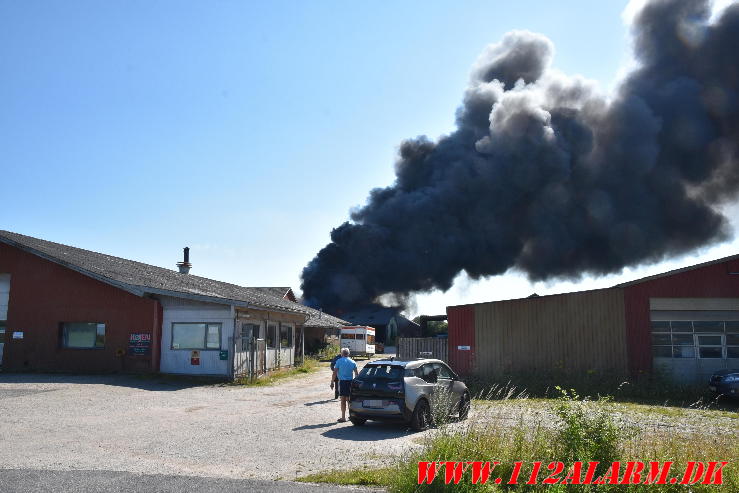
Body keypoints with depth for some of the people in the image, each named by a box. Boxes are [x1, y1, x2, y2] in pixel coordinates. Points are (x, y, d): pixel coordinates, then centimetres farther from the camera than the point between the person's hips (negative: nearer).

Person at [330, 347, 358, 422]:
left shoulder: (339, 361, -5)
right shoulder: (352, 362, 7)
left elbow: (334, 373, -8)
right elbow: (356, 374, 11)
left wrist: (332, 382, -2)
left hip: (342, 381, -4)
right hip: (350, 382, 4)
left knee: (343, 399, -2)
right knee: (349, 399, 16)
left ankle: (343, 417, -3)